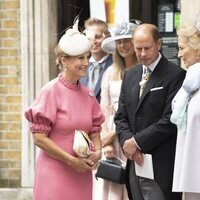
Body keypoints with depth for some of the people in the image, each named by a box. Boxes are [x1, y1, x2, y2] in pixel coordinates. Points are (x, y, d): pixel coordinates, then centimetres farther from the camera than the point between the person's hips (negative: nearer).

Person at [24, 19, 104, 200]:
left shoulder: (88, 95, 8)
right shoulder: (51, 91, -8)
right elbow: (39, 137, -10)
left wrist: (97, 152, -5)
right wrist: (72, 161, -13)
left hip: (82, 173, 5)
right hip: (55, 171, -5)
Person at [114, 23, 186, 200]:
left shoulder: (175, 75, -8)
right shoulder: (130, 75, 15)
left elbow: (170, 120, -15)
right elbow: (121, 116, 14)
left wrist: (137, 142, -11)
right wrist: (127, 141, -5)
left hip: (160, 167, -6)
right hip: (134, 162, 6)